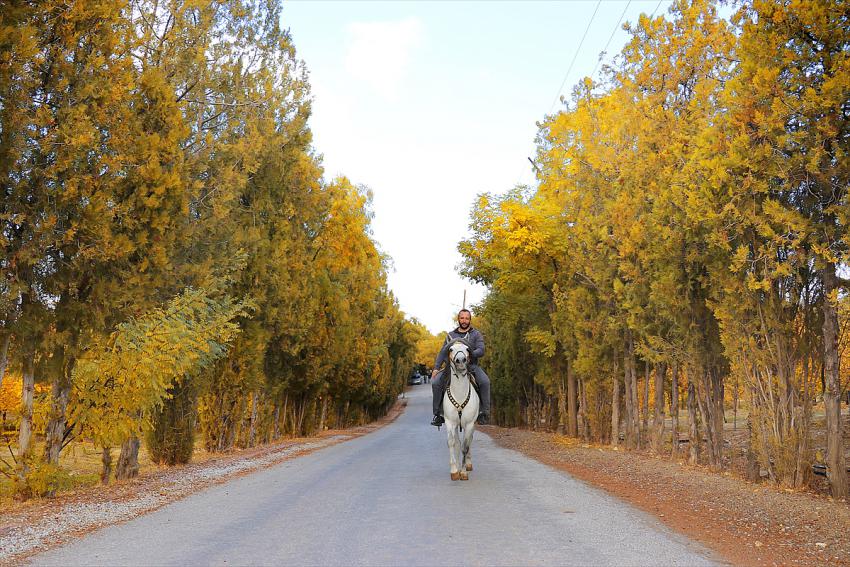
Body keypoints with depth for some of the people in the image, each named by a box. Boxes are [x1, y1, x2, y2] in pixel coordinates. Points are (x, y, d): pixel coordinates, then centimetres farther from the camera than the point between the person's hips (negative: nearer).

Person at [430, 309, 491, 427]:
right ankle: (438, 413, -10)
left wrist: (471, 354, -26)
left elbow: (481, 351, -5)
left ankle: (484, 412, -21)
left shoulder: (476, 334, 8)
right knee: (436, 382, -20)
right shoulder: (451, 335, 16)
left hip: (471, 365, -2)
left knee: (485, 381, -31)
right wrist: (436, 367, 0)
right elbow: (443, 352, 12)